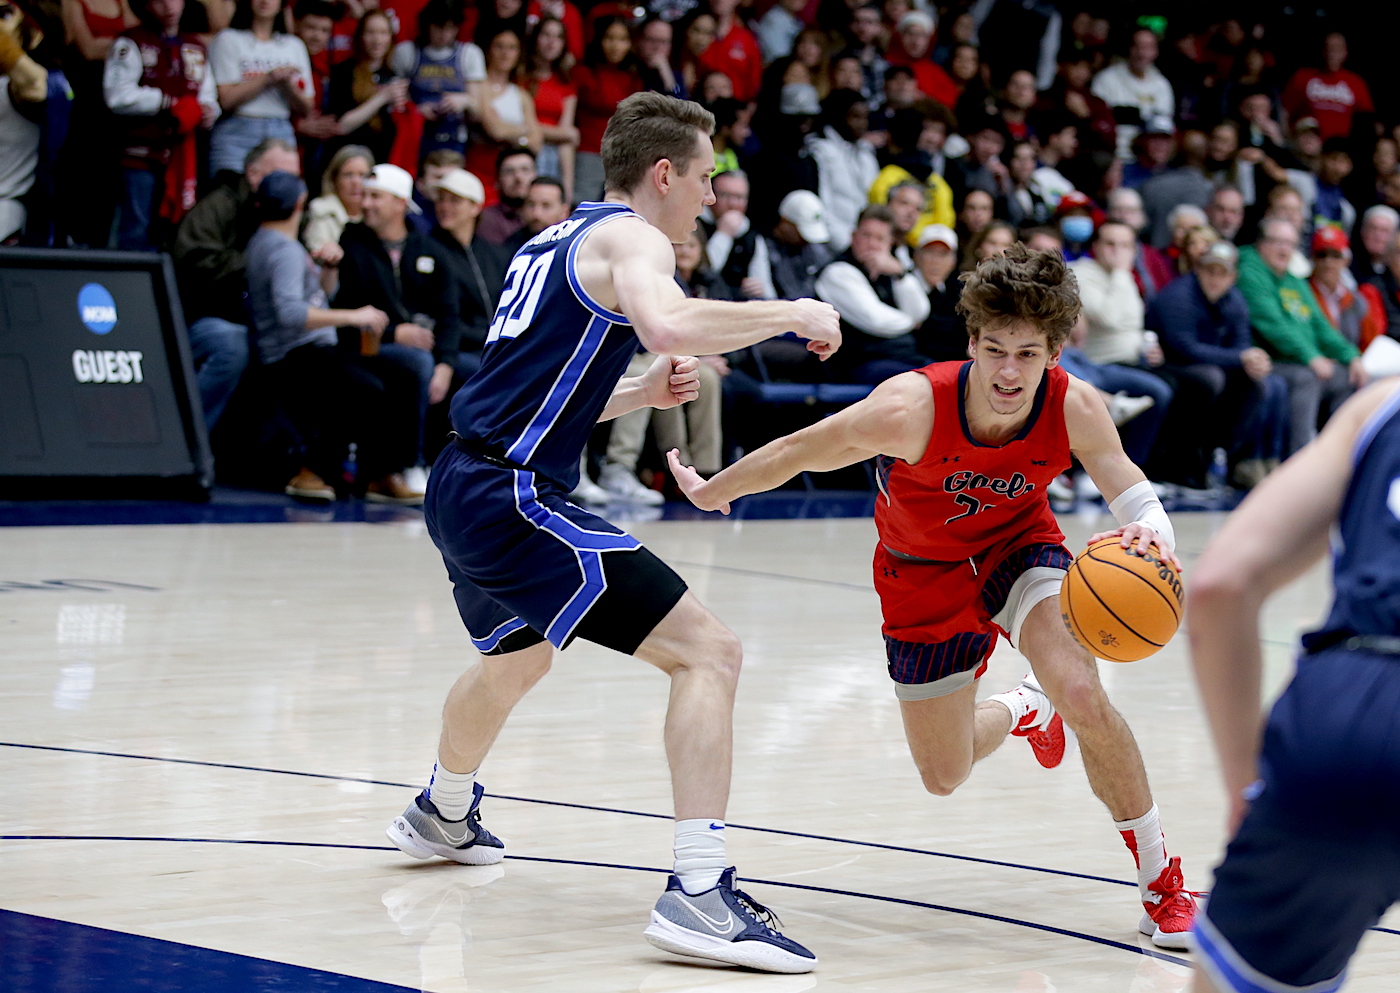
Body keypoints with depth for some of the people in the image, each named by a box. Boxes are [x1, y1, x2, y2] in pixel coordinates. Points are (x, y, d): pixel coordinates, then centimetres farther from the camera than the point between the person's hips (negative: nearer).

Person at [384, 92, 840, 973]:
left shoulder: (558, 240, 21)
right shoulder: (632, 238, -7)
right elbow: (667, 322, -31)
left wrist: (644, 393, 19)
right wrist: (792, 314, -18)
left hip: (463, 490, 10)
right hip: (512, 501, -10)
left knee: (517, 658, 37)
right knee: (709, 651, -13)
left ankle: (443, 813, 62)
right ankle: (699, 891, -22)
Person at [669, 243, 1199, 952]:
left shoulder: (1074, 407, -30)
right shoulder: (911, 407, -36)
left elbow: (1133, 493, -17)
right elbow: (797, 453, -20)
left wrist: (1151, 533, -42)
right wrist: (711, 491, -5)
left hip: (1018, 546, 0)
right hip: (924, 575, 0)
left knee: (1082, 695, -29)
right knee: (944, 778, 10)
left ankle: (1161, 882, -10)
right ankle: (1025, 710, 48)